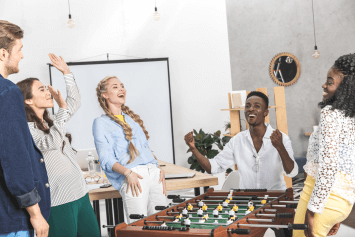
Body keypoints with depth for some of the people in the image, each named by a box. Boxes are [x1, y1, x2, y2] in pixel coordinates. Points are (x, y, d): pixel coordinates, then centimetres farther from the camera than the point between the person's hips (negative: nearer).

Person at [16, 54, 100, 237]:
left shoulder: (50, 123, 14)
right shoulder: (26, 129, -12)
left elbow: (75, 102, 25)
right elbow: (51, 143, -29)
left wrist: (67, 72, 19)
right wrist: (62, 108, -22)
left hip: (81, 194, 9)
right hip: (59, 202, -9)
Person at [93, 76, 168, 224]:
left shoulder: (132, 118, 25)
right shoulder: (101, 123, 6)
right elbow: (106, 159, -4)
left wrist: (159, 170, 9)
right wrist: (127, 173, -20)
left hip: (153, 172, 6)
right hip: (132, 177, -6)